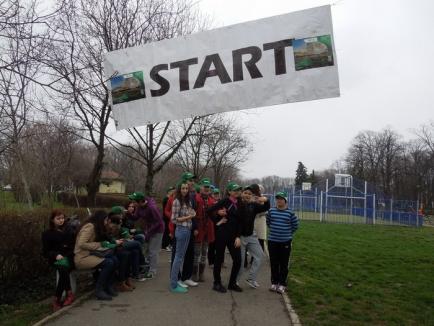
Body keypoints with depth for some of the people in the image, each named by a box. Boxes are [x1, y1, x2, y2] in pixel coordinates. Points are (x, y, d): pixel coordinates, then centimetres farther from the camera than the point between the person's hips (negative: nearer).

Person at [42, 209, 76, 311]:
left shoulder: (68, 231, 19)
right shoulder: (47, 234, 12)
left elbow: (74, 244, 13)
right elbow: (46, 251, 5)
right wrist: (56, 255, -14)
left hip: (68, 258, 1)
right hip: (56, 259, -1)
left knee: (63, 268, -33)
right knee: (63, 269, -36)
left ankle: (57, 299, -28)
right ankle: (69, 294, -29)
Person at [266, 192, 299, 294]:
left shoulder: (290, 213, -8)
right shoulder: (271, 211, -1)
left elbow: (295, 225, 4)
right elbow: (268, 222, 16)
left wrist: (287, 233, 10)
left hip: (285, 242, -2)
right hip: (272, 241, 2)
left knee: (283, 264, 4)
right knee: (274, 263, 10)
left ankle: (282, 284, 14)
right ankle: (274, 282, 22)